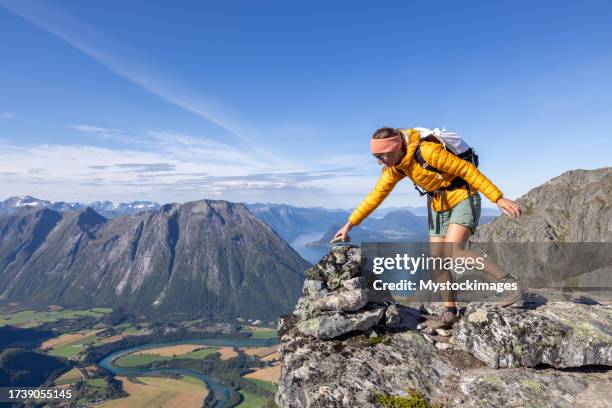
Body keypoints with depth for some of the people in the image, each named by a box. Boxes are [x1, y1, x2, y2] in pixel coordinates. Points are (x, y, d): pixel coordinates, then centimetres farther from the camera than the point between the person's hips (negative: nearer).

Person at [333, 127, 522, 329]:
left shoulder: (428, 150, -27)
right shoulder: (395, 166, -3)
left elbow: (467, 170, -22)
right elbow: (376, 194, 3)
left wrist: (498, 198, -23)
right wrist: (350, 223, 2)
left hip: (463, 199, -7)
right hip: (439, 207, 7)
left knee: (453, 253, -25)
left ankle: (508, 281, -10)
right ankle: (450, 311, 14)